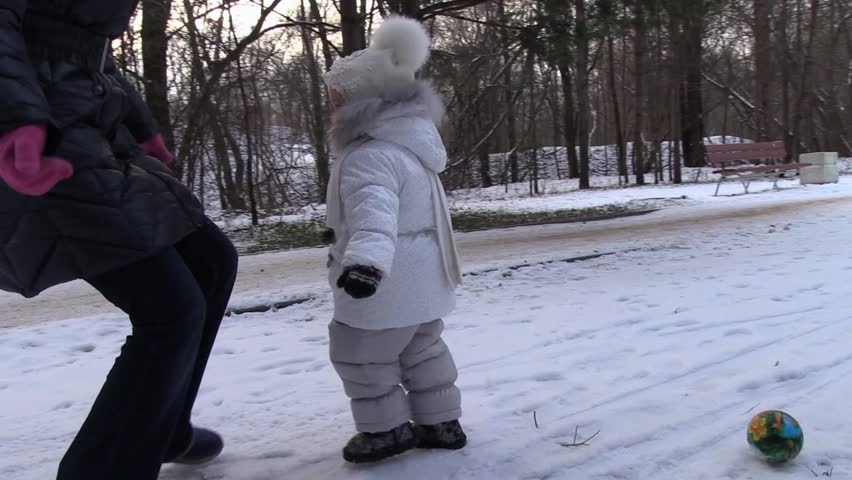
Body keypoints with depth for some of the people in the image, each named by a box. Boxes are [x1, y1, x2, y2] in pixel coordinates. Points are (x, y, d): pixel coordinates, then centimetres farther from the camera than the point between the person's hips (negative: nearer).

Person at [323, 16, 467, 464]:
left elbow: (374, 212, -43)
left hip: (389, 284, -10)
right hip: (421, 279, 10)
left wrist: (365, 258, -60)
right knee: (422, 351, 22)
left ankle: (385, 429, 20)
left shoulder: (369, 157, -24)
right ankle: (441, 423, 30)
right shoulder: (408, 145, 11)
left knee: (360, 355, 8)